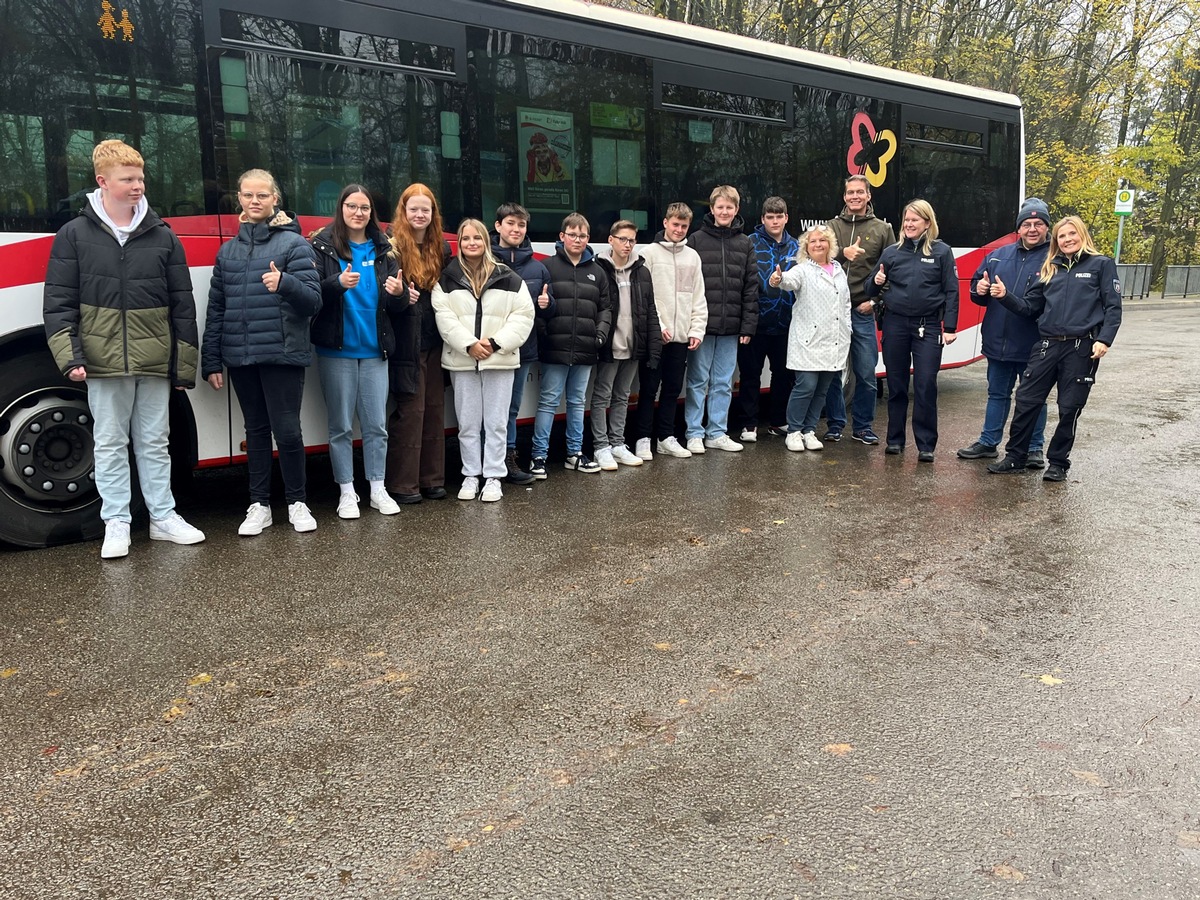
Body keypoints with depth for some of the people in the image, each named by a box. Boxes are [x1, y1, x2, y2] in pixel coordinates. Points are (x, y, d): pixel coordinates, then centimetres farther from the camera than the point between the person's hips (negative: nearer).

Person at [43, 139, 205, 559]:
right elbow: (58, 303, 1)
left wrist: (184, 365, 4)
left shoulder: (162, 236, 5)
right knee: (110, 444, 6)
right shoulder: (74, 235, 2)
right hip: (103, 363, -1)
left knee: (155, 442, 10)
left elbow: (182, 305, 6)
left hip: (155, 363, 1)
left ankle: (163, 517, 19)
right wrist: (70, 356, -11)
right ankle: (116, 524, 14)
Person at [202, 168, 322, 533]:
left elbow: (313, 301, -9)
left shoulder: (293, 243, -1)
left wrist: (285, 282, -29)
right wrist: (211, 361, 11)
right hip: (240, 358, 5)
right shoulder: (228, 250, 14)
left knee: (287, 431, -4)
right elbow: (216, 309, 14)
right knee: (256, 431, 11)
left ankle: (297, 503, 13)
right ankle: (259, 506, 20)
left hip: (282, 355, -5)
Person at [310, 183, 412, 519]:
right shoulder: (323, 246, -1)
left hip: (374, 349, 3)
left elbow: (398, 307, 7)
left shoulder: (382, 249, 7)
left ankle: (377, 489, 17)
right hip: (337, 349, -2)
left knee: (377, 424, 6)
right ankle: (346, 492, 14)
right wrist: (338, 283, -26)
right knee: (341, 425, 5)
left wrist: (398, 293, -15)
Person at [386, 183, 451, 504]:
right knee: (410, 409, -4)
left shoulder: (441, 248, 12)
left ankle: (432, 478, 18)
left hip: (435, 341, 5)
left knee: (435, 409, 9)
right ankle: (402, 483, 5)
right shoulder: (393, 246, -5)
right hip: (407, 343, -5)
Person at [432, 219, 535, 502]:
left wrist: (496, 343, -12)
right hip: (462, 360, 1)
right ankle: (471, 475, 18)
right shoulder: (446, 279, 4)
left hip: (500, 360, 0)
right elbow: (444, 317, -4)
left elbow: (523, 316, -1)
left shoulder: (509, 279, 3)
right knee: (467, 423, 7)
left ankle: (494, 477, 12)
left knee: (496, 422, 3)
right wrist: (469, 344, -15)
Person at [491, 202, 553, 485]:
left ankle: (508, 459, 22)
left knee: (512, 408, 13)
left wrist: (546, 304, -5)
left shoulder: (537, 267, 10)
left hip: (523, 348, 5)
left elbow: (549, 309, 17)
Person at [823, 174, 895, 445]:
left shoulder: (882, 229, 8)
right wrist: (842, 253, -16)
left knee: (866, 374, 2)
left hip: (863, 313, 0)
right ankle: (835, 424, 17)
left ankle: (862, 426, 15)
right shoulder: (832, 226, 9)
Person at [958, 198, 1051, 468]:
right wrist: (979, 289, -6)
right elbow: (977, 286, 19)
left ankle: (1034, 448, 19)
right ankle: (988, 442, 27)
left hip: (1033, 345, -5)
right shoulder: (999, 255, 10)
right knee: (997, 394, 16)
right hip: (997, 342, 5)